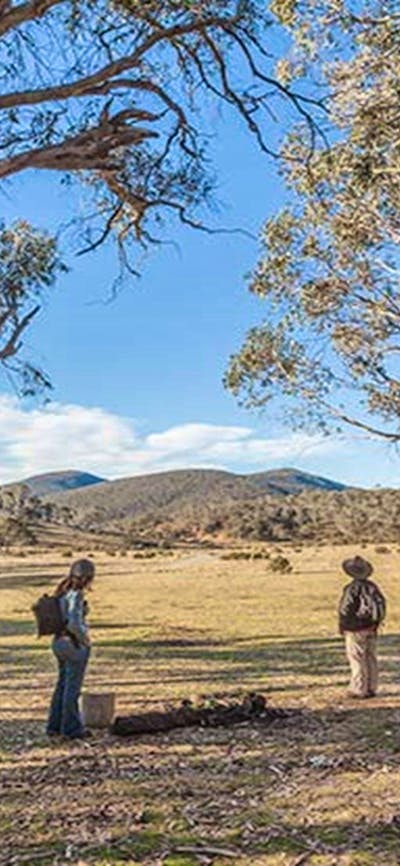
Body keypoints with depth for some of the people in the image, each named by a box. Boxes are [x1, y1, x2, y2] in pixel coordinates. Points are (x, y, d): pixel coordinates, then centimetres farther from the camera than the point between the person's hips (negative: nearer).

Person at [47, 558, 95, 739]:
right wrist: (85, 638, -12)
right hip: (75, 644, -9)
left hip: (60, 642, 9)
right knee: (73, 688, 3)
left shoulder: (63, 591, 7)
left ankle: (55, 725, 26)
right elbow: (74, 623, -29)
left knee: (62, 685, 18)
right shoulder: (76, 595, -20)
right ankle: (71, 729, 13)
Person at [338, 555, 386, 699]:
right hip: (371, 629, 6)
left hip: (355, 630, -6)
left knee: (357, 660, 1)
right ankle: (371, 688, 18)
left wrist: (342, 626, -2)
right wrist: (376, 622, 12)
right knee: (370, 659, 12)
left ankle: (359, 690, 5)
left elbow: (345, 609, -17)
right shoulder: (372, 586, -1)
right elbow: (381, 604, 3)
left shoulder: (352, 588, -19)